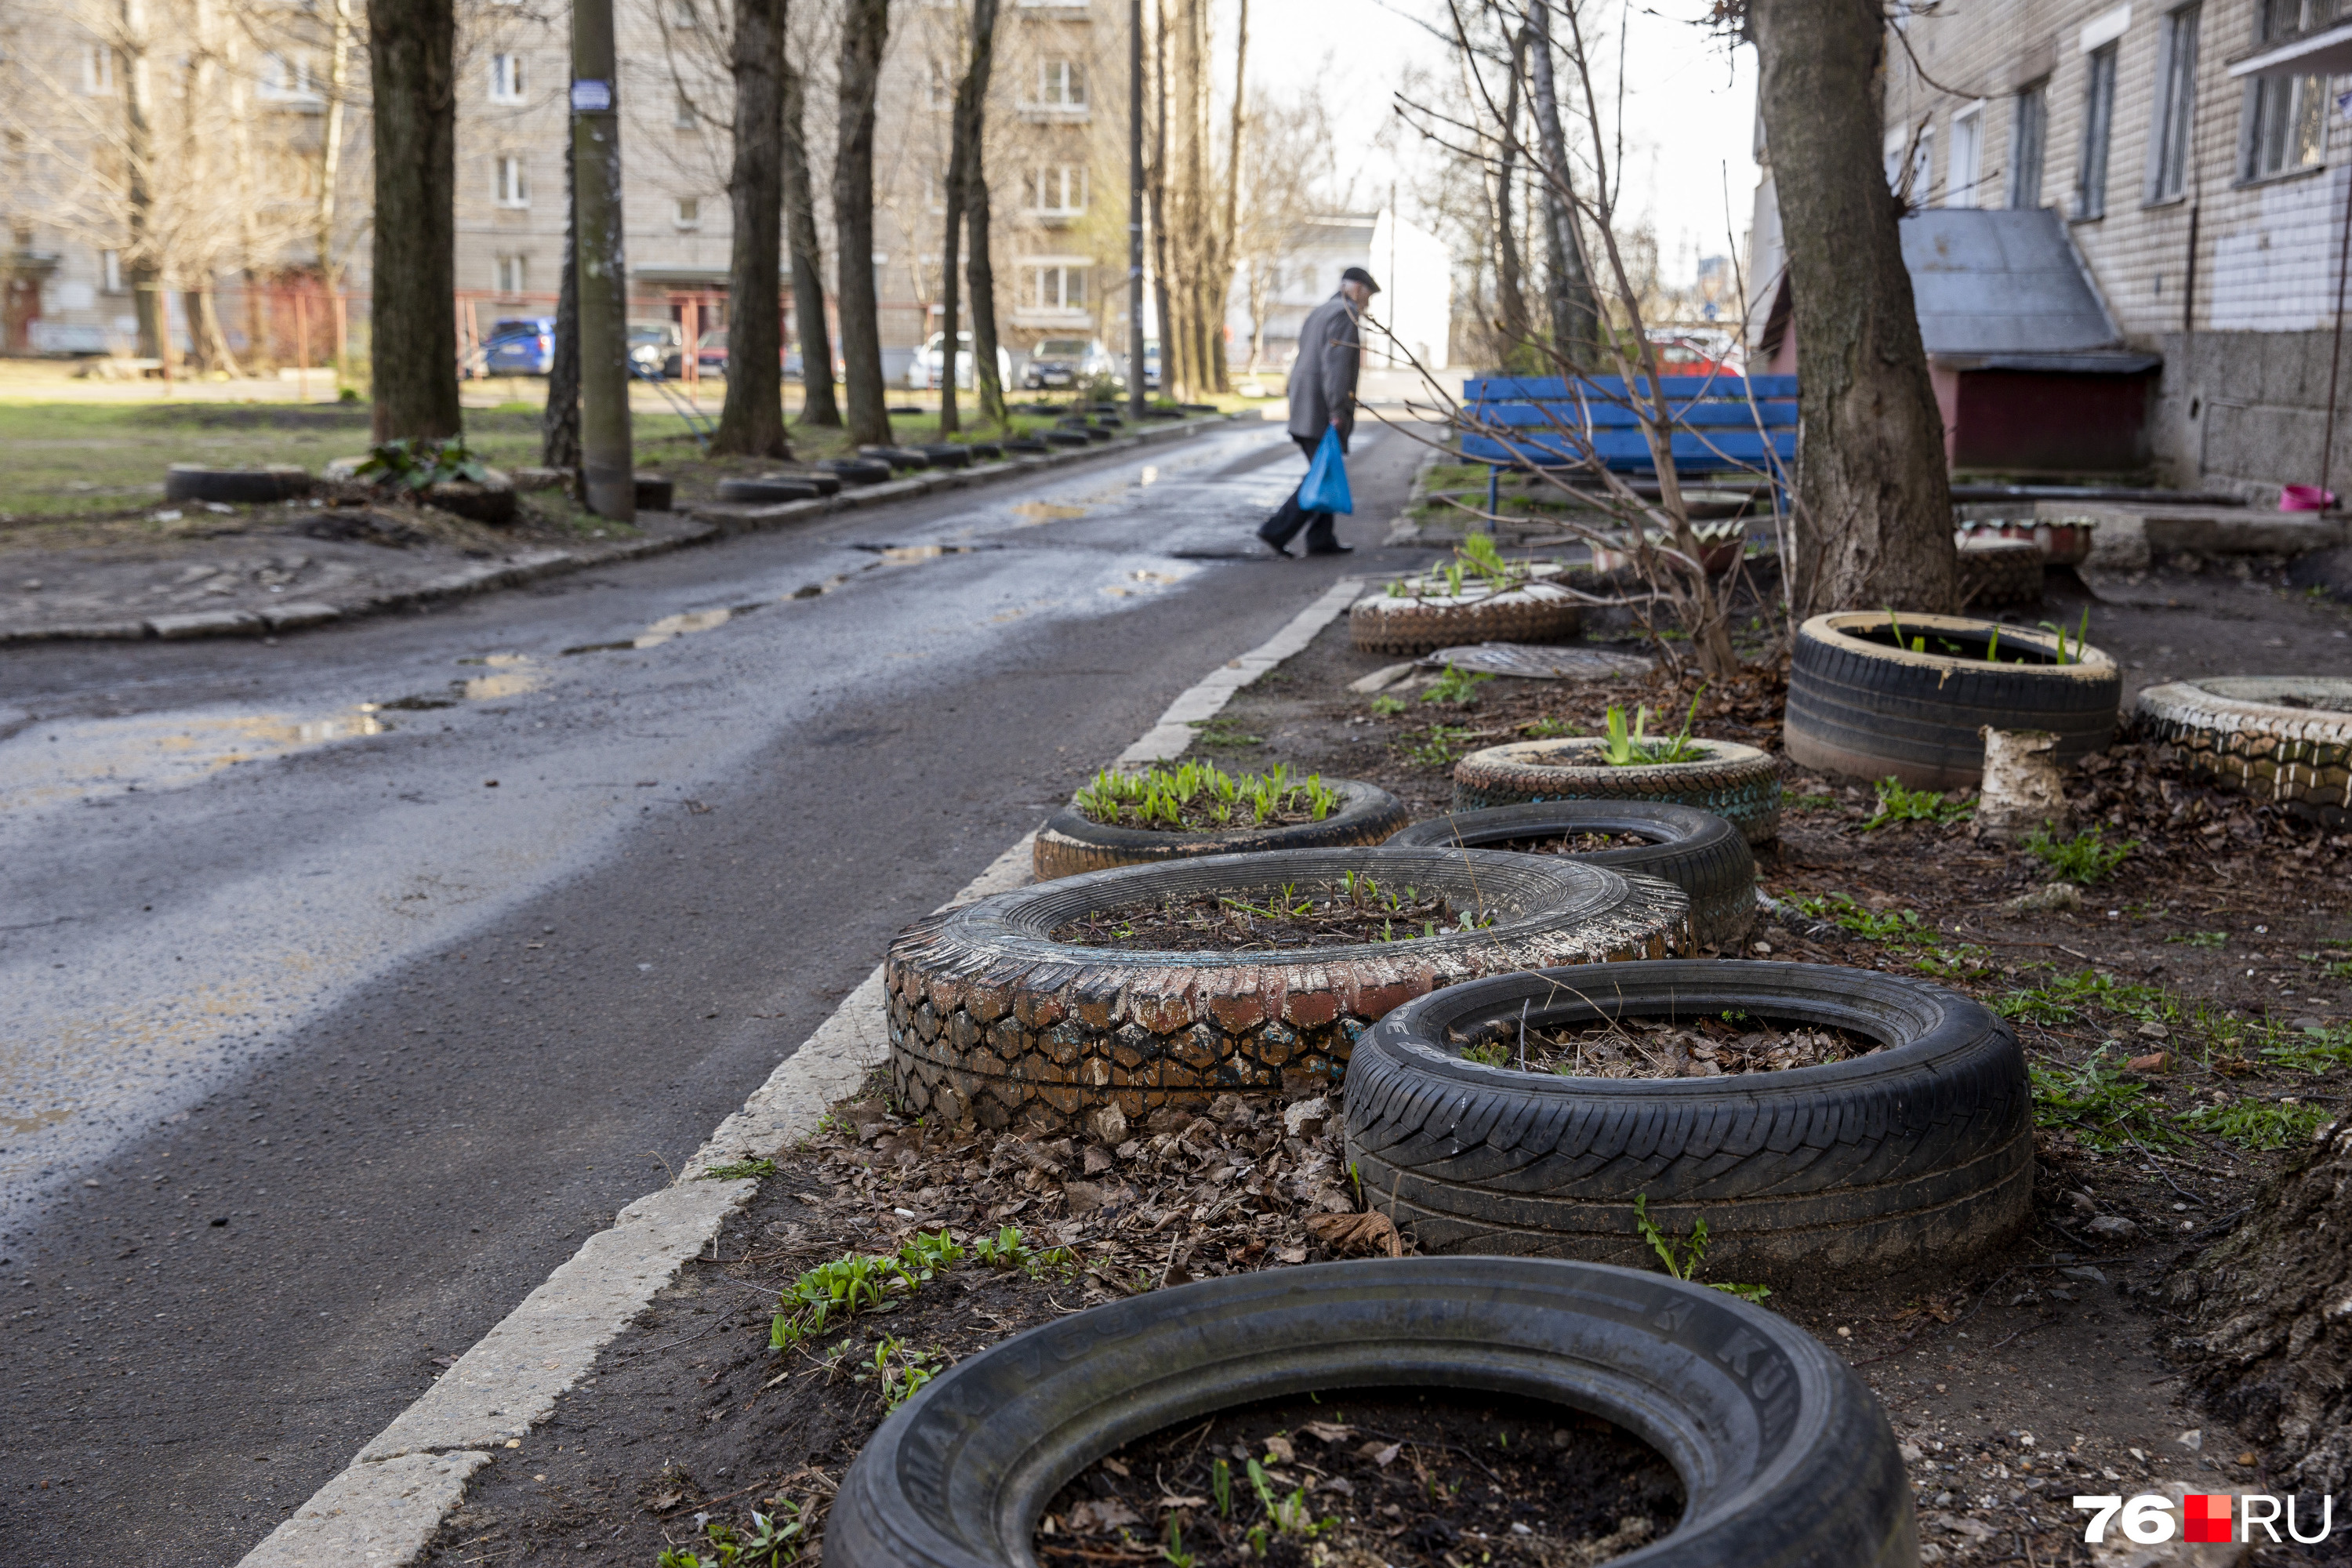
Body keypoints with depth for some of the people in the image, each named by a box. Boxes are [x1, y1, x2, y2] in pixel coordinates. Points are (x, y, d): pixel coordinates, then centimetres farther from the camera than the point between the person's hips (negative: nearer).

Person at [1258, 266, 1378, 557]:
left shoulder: (1319, 313, 19)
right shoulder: (1345, 316, -11)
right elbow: (1336, 366, -22)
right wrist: (1338, 412, -25)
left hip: (1304, 410, 10)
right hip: (1323, 412, -10)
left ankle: (1321, 539, 14)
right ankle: (1277, 530, -10)